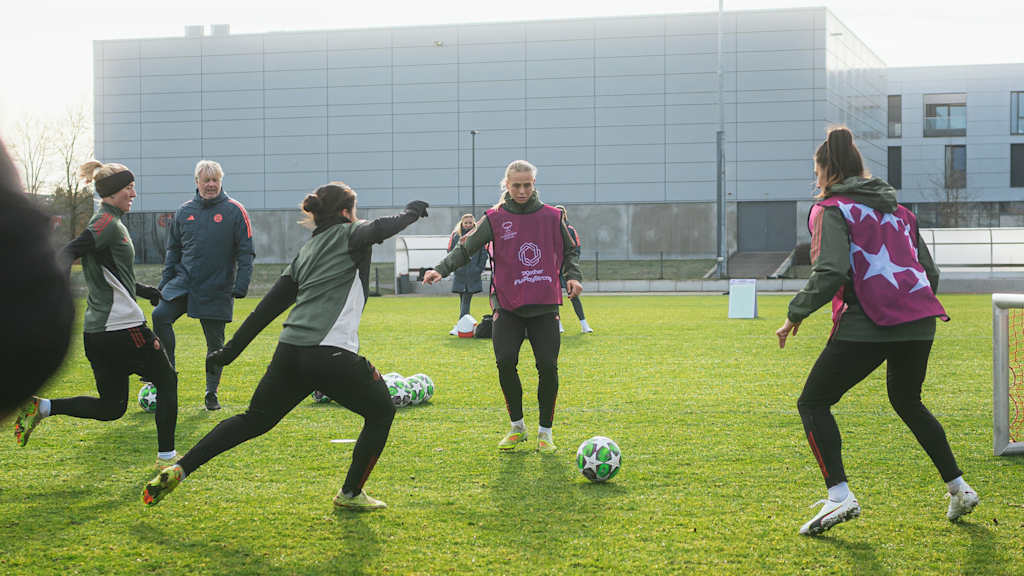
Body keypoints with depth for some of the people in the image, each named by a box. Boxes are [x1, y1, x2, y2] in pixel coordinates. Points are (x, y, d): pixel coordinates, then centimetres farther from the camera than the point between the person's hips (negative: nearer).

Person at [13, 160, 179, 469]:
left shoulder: (108, 222, 18)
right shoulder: (108, 223, -11)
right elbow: (69, 252, -26)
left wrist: (147, 291, 37)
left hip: (97, 331, 9)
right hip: (122, 326, -9)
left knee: (110, 407, 12)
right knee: (167, 380, 7)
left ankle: (41, 407, 2)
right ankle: (166, 455, 10)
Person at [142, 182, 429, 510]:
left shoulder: (307, 249, 23)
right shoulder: (349, 235, 5)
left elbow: (271, 303, 20)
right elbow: (382, 228, -15)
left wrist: (233, 348, 22)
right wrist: (411, 211, 7)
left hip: (289, 352, 7)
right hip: (331, 356, -7)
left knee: (255, 420, 18)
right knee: (381, 412, 15)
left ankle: (178, 470, 10)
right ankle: (351, 494, 18)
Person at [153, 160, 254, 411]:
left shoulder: (234, 211, -2)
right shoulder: (184, 211, 9)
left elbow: (245, 252, -3)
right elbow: (173, 249, 17)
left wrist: (241, 283, -11)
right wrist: (165, 282, 11)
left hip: (217, 290, -3)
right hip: (184, 282, 3)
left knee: (215, 341, 3)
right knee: (160, 315, -20)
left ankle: (211, 393, 18)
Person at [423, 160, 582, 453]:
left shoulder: (551, 217, 6)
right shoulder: (496, 218, 2)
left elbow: (569, 251, 17)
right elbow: (466, 248, -3)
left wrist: (573, 276, -1)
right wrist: (440, 269, -18)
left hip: (544, 306, 1)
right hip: (508, 306, -1)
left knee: (548, 366, -8)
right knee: (505, 362, -13)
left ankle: (545, 432, 10)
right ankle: (517, 427, 9)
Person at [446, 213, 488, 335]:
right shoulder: (457, 236, 6)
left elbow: (484, 254, 4)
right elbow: (451, 252, 11)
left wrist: (480, 268, -1)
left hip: (473, 274, -2)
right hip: (460, 273, 2)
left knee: (466, 300, -6)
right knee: (463, 300, 7)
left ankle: (459, 325, -10)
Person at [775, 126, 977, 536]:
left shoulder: (832, 210, -1)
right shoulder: (897, 211, 20)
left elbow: (830, 272, -15)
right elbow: (930, 271, 19)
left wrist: (796, 314, -6)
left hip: (868, 325, -7)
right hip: (920, 322, 7)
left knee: (813, 403, 5)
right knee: (908, 402, 29)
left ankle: (839, 495, -10)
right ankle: (959, 489, 28)